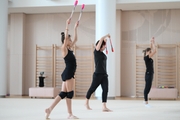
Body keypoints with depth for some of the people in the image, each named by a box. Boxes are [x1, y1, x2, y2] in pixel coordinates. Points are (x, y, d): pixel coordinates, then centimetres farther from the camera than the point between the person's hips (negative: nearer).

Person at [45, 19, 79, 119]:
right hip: (68, 74, -9)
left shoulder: (69, 48, 16)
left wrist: (76, 28, 24)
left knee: (63, 93, 7)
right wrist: (67, 25, -20)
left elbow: (76, 39, 26)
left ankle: (50, 109, 7)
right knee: (69, 93, -4)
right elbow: (66, 37, -20)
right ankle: (70, 114, 2)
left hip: (69, 74, 9)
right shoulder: (64, 48, -7)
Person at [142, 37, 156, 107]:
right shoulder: (146, 57, -13)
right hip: (148, 74, -10)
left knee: (148, 88, 11)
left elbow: (154, 50, 20)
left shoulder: (149, 58, 13)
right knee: (147, 88, -7)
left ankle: (146, 101, 16)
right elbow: (154, 51, -17)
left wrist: (153, 43, 15)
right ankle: (146, 102, -4)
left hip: (150, 74, 10)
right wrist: (153, 43, -9)